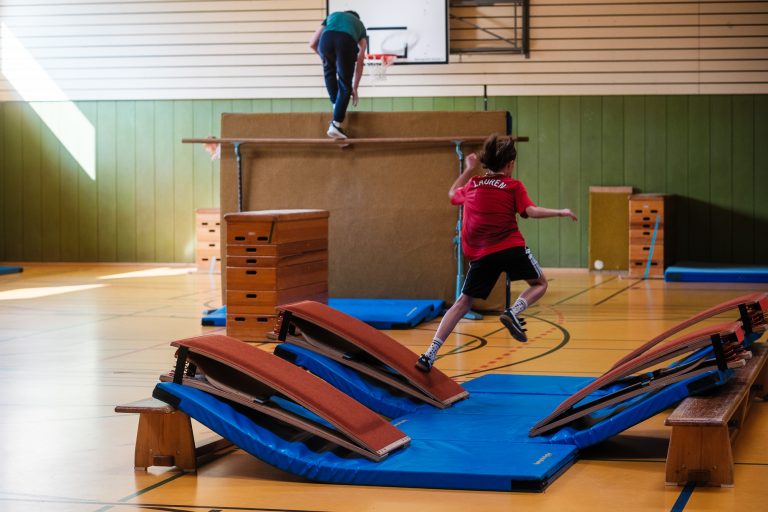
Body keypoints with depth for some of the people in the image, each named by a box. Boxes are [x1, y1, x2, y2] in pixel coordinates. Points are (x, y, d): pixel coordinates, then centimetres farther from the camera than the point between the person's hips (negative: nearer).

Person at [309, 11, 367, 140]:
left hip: (326, 39, 1)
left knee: (329, 72, 34)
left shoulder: (332, 16, 42)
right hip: (346, 42, -1)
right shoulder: (359, 24, 39)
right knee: (345, 86, 13)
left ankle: (336, 106, 30)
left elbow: (312, 44, 32)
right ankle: (336, 125, 6)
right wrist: (354, 88, 38)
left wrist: (325, 57, 48)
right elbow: (360, 61, 34)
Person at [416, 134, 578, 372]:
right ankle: (513, 312, -12)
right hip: (511, 248, -3)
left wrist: (468, 170, 42)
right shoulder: (513, 186, 2)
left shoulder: (471, 185, 13)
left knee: (462, 303, 8)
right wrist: (560, 212, -1)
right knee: (540, 284, 18)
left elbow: (452, 194, 33)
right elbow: (531, 211, -10)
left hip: (481, 254, 3)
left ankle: (429, 355, -3)